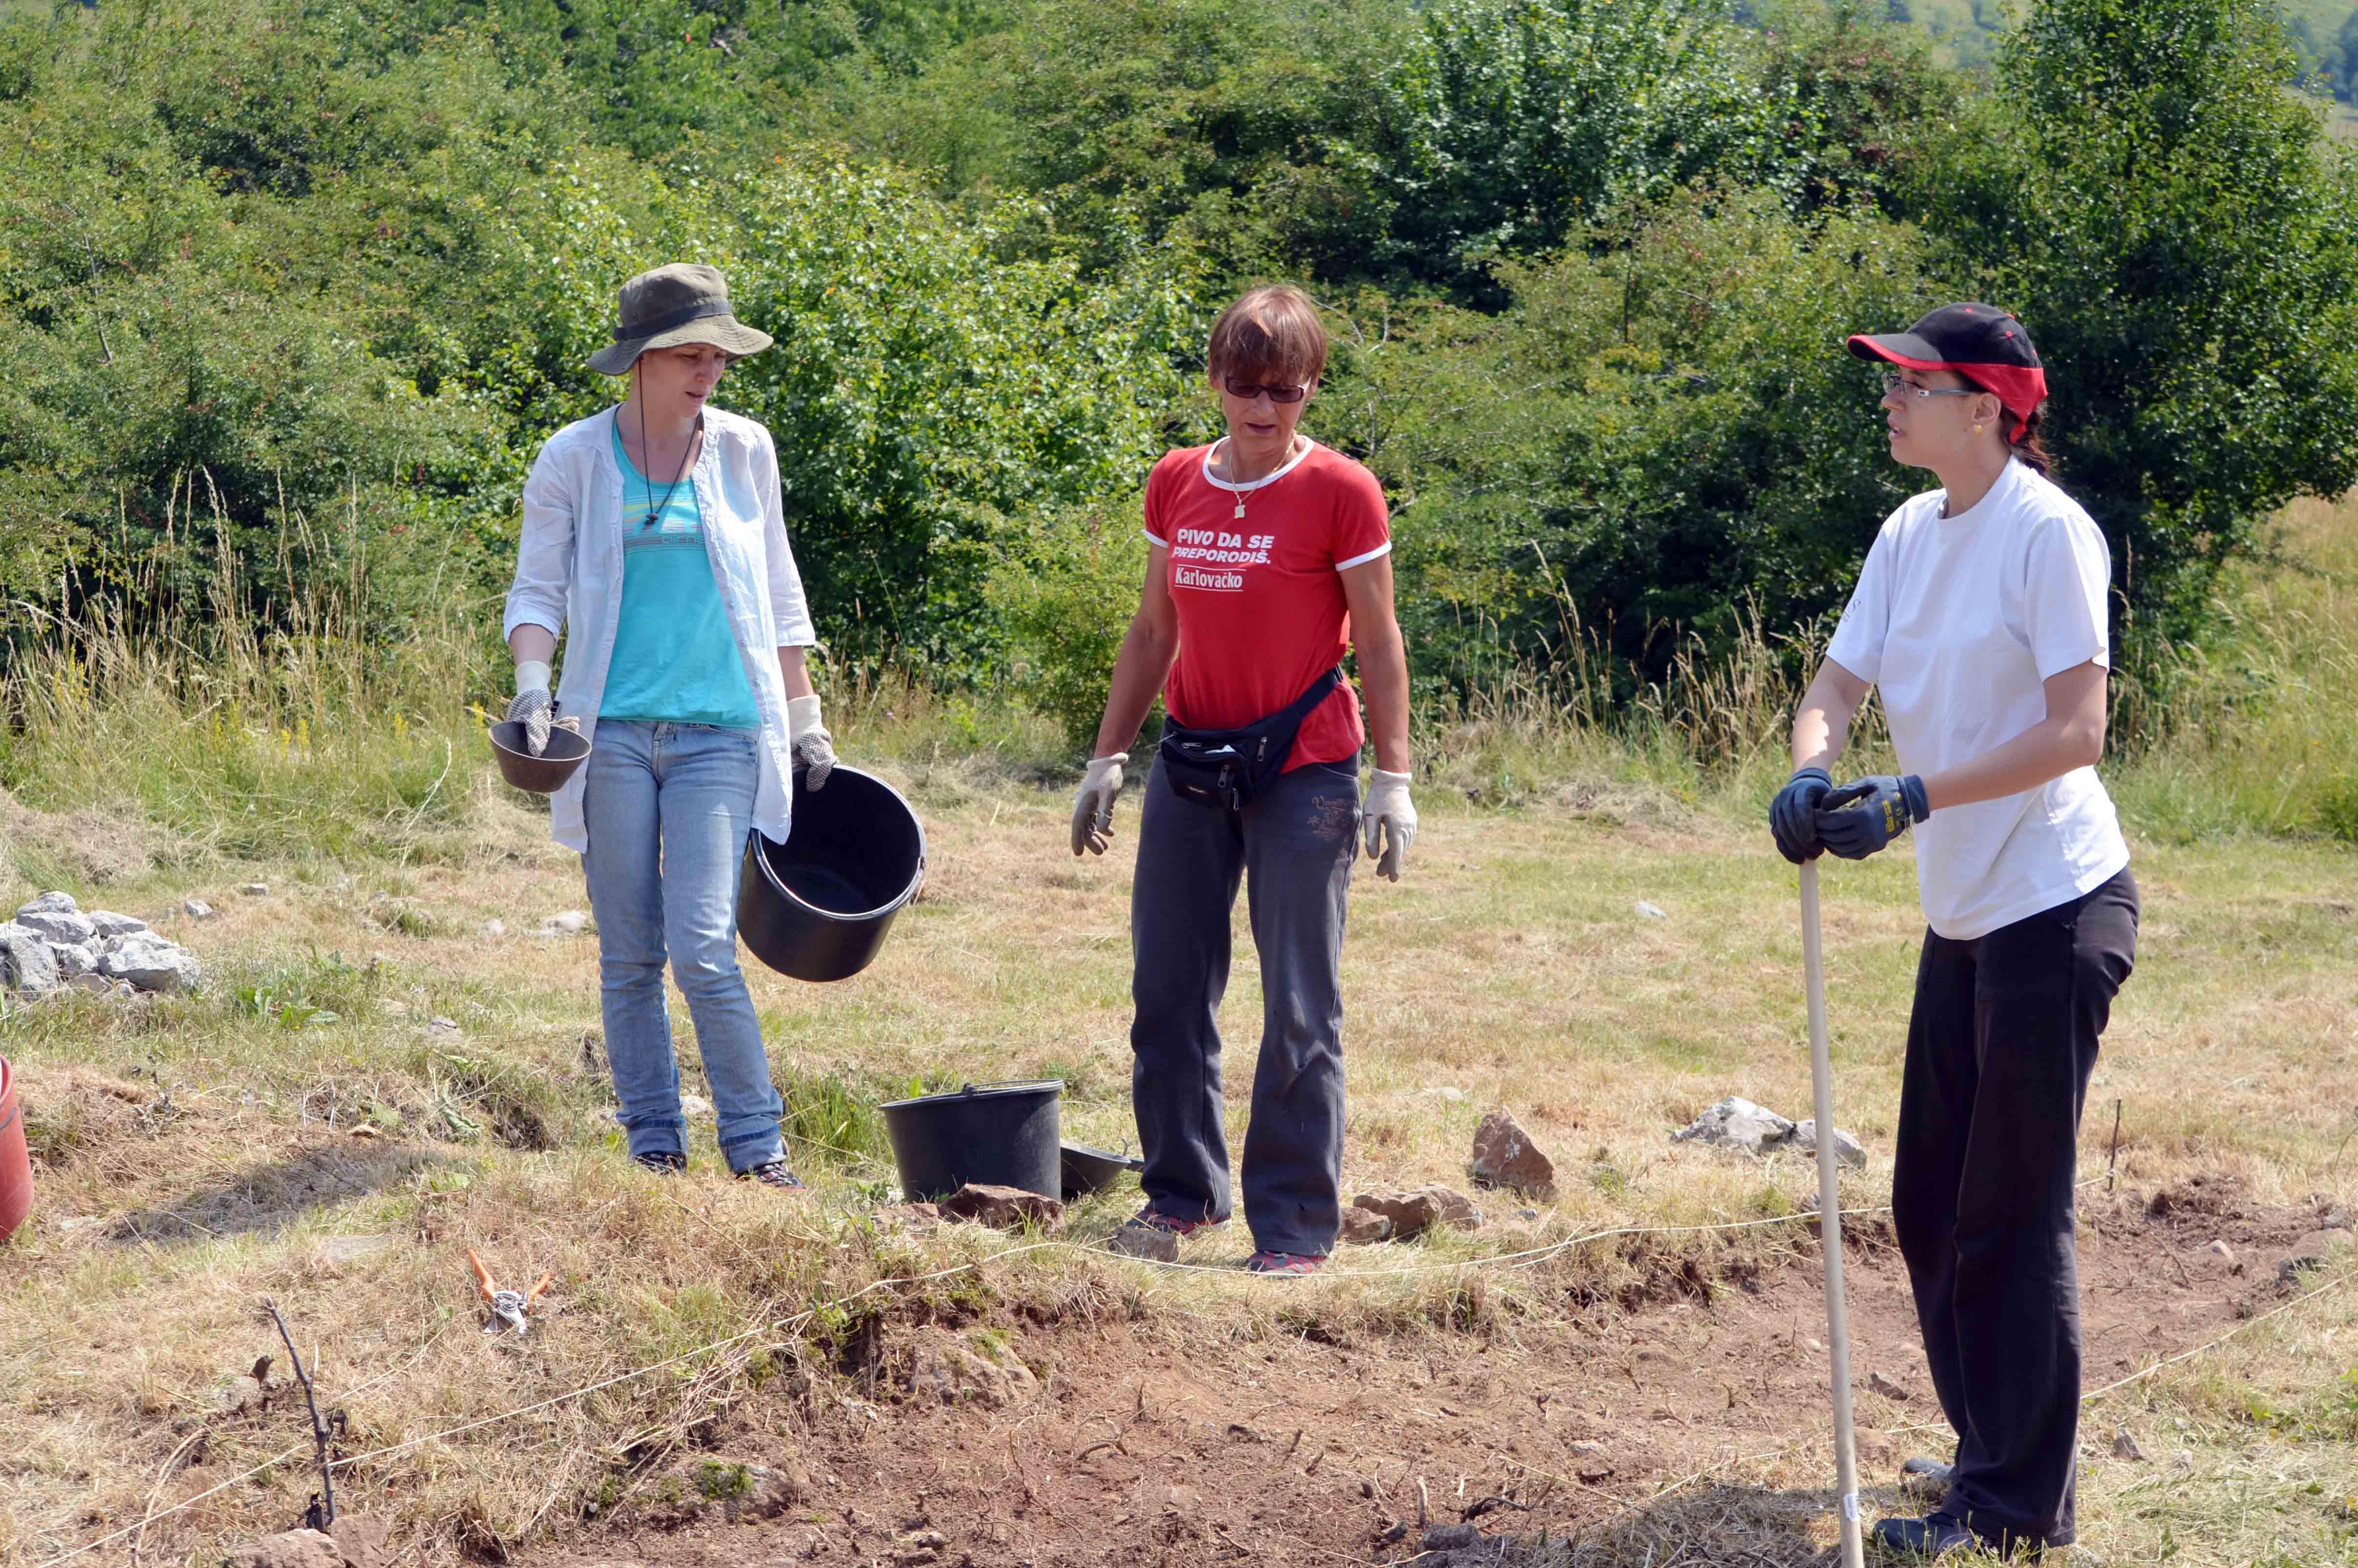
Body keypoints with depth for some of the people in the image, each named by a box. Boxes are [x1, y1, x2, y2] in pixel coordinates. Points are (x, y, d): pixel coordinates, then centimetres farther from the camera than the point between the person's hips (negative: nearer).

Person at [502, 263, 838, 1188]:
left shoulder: (742, 450, 8)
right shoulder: (575, 459, 3)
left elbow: (778, 595, 16)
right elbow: (538, 589, 3)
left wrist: (805, 719, 15)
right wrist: (533, 688, -14)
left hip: (718, 731, 0)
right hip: (613, 731, 0)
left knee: (702, 948, -11)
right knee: (630, 956, 4)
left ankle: (757, 1147, 0)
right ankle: (654, 1144, 15)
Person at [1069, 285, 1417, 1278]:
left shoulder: (1341, 493, -8)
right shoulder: (1175, 485, 7)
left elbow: (1377, 646, -6)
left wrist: (1393, 781, -10)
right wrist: (1107, 758, 15)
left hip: (1304, 770, -5)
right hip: (1191, 762, 5)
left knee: (1300, 1008, -2)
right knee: (1167, 986, 9)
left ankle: (1295, 1225, 6)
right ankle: (1182, 1192, 24)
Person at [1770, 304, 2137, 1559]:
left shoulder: (2046, 532, -15)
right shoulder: (1911, 534, 10)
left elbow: (2076, 731, -20)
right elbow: (1839, 681, 6)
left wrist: (1912, 798, -26)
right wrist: (1811, 773, -16)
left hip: (2055, 908, -9)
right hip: (1962, 914, 9)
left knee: (2010, 1212, -4)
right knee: (1931, 1206, 16)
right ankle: (1993, 1451, 31)